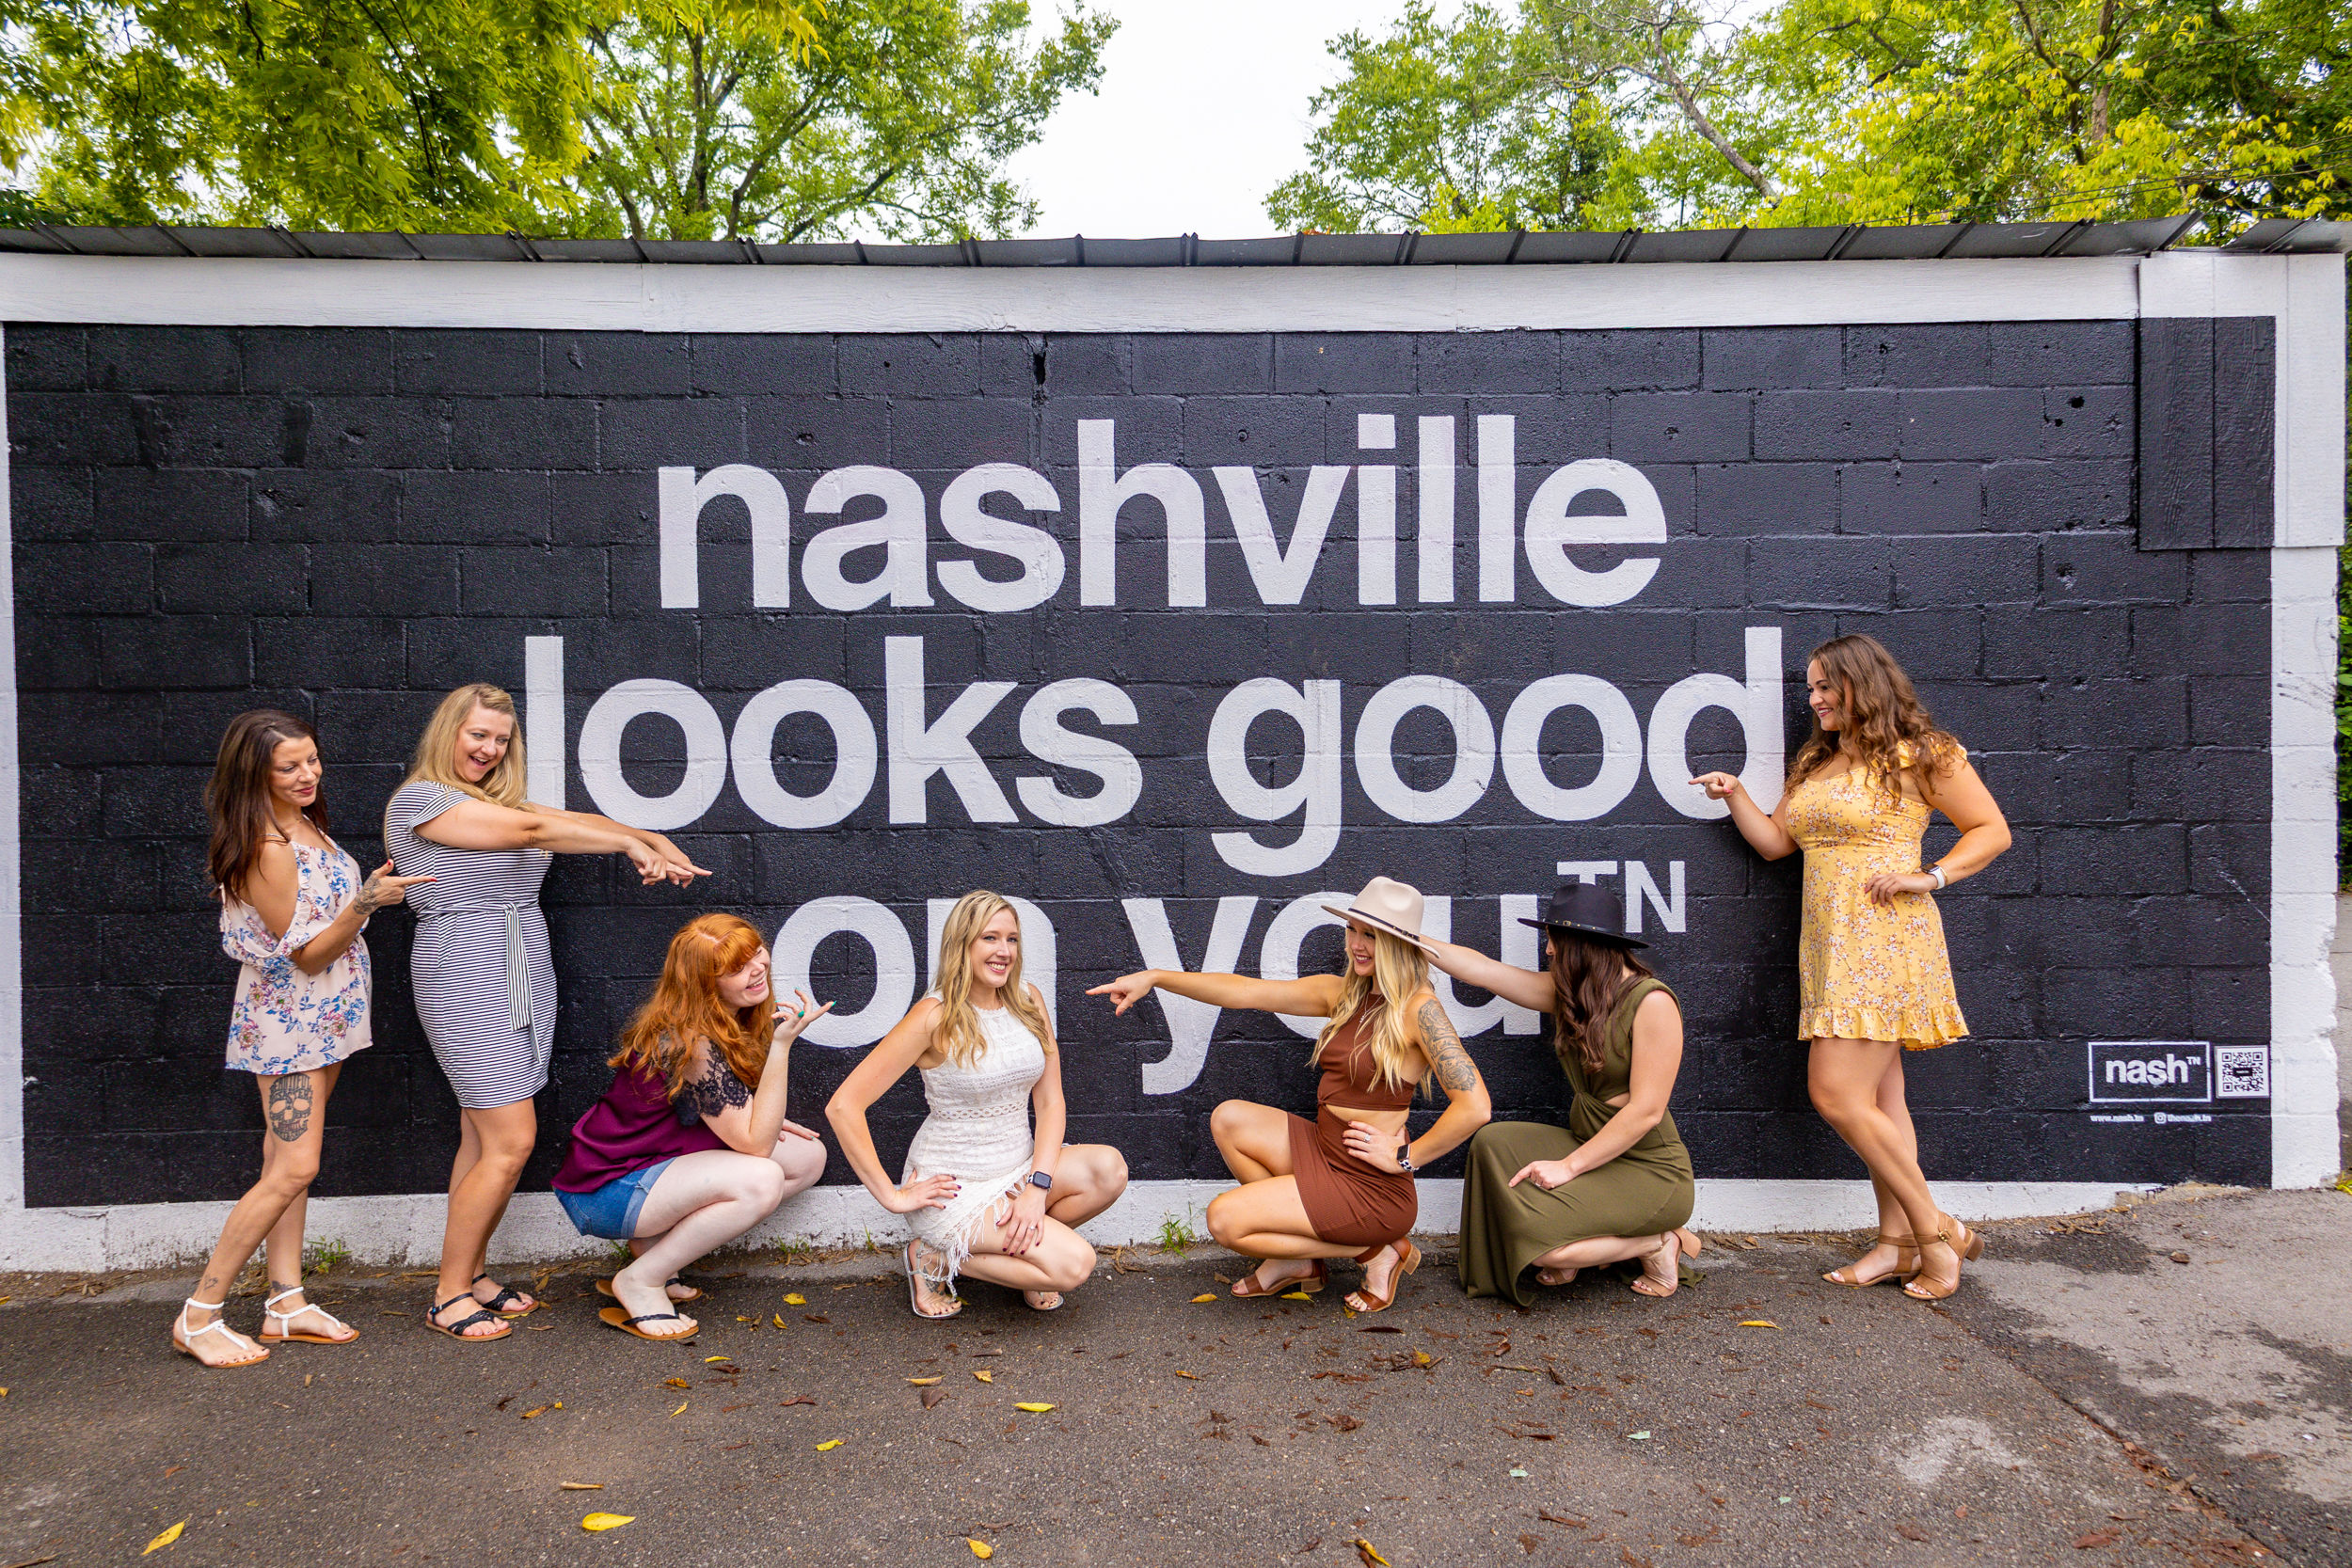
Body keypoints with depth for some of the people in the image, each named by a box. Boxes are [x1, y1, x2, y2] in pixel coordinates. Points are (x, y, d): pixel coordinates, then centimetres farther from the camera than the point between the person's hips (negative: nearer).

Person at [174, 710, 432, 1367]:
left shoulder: (303, 824, 5)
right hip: (289, 1016, -9)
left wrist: (372, 890, 10)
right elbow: (308, 955, -21)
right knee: (294, 1168, -9)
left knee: (288, 1160, 11)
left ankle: (286, 1302, 17)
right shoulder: (268, 851, -23)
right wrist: (367, 901, -31)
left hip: (319, 1014, 9)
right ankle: (198, 1317, 3)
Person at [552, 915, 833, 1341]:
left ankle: (653, 1243, 5)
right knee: (761, 1180, -31)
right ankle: (640, 1282, -10)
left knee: (808, 1156, 0)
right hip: (606, 1191, -9)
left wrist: (766, 1122, -4)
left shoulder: (730, 1020, 1)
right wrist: (782, 1045, -32)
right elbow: (756, 1143, -27)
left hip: (656, 1161, 10)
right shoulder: (690, 1044, -27)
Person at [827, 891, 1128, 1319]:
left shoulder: (1028, 1001, 2)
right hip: (955, 1187, -6)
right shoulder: (935, 1018, -15)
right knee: (1074, 1264, -21)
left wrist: (1037, 1186, -14)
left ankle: (1019, 1243, 4)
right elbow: (843, 1106, -17)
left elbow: (1051, 1102, 1)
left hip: (1019, 1168, 6)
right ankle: (935, 1256, 0)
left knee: (1108, 1167, -22)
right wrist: (892, 1196, -14)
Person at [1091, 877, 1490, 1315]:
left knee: (1224, 1219, -10)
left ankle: (1377, 1251, 2)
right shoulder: (1342, 993, 4)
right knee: (1229, 1119, 3)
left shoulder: (1418, 1007, -17)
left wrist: (1404, 1158, -15)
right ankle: (1297, 1259, 11)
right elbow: (1246, 991, 2)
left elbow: (1474, 1107, -24)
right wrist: (1155, 978, -3)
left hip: (1371, 1186, -8)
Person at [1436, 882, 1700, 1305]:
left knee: (1534, 1232, -23)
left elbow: (1646, 1111, -21)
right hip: (1590, 1147, 8)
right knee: (1493, 1141, -11)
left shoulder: (1652, 1002, -18)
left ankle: (1657, 1243, 1)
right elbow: (1483, 969, 7)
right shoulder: (1570, 993, 5)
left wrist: (1569, 1166, -22)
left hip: (1650, 1171, -7)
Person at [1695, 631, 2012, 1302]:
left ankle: (1937, 1229, 1)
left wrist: (1930, 876, -13)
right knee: (1878, 1097, 9)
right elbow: (1775, 841, 18)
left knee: (1836, 1092, -13)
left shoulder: (1919, 754, -3)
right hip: (1831, 944, 8)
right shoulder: (1815, 762, 18)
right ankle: (1898, 1242, 15)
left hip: (1883, 938, -8)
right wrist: (1735, 795, 5)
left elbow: (1993, 830, -1)